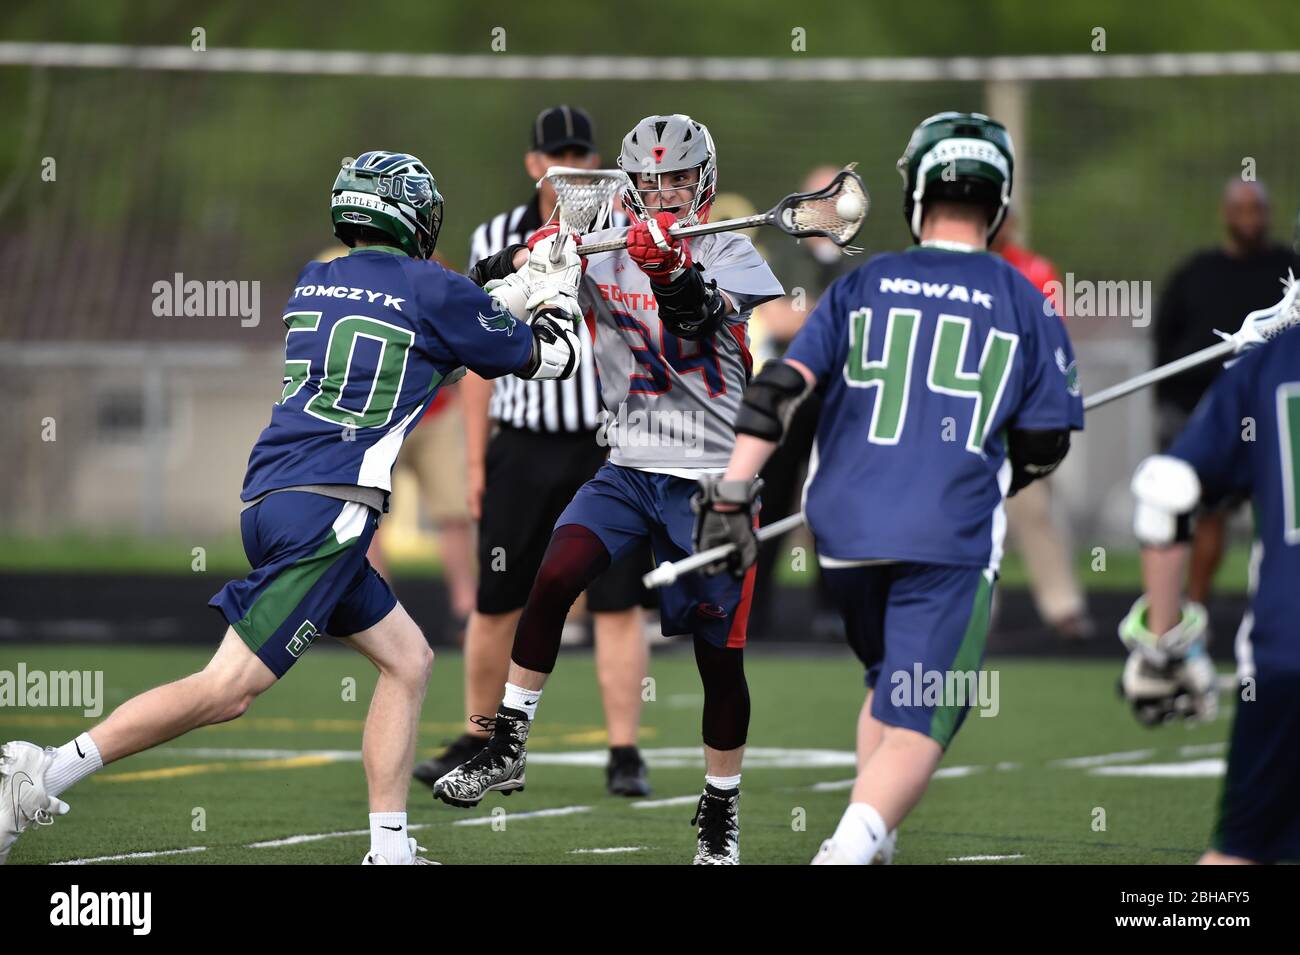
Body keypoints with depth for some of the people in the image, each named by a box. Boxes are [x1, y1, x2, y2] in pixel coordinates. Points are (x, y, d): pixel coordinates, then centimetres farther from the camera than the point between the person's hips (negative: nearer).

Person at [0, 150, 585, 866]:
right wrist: (554, 295, 31)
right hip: (326, 512, -8)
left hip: (270, 503, 8)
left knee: (408, 660, 15)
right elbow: (550, 358, 11)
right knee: (230, 687, -10)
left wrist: (519, 289, 38)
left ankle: (390, 850, 8)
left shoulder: (313, 284, 17)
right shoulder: (431, 292, -1)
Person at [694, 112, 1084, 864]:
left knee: (891, 684, 26)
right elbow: (1043, 448, 6)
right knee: (916, 725, -5)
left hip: (845, 529, 3)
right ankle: (851, 847, -28)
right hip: (950, 542, -3)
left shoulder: (862, 286, 7)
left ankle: (869, 842, 19)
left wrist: (732, 495, -2)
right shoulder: (1024, 303, 4)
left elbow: (779, 391, -2)